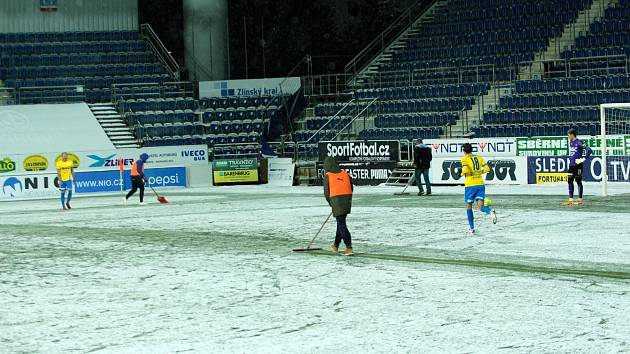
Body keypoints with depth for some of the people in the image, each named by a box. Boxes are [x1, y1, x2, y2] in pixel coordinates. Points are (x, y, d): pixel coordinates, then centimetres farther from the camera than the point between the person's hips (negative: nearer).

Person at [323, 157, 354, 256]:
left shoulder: (328, 176, -2)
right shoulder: (345, 174, 10)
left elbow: (326, 192, 2)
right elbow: (351, 189, 13)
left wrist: (331, 203, 18)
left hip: (337, 202, -5)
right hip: (347, 202, 5)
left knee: (342, 225, -3)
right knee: (341, 222, 18)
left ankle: (349, 248, -12)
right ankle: (336, 246, 31)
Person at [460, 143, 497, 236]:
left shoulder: (464, 159, -3)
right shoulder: (479, 158, 11)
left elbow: (465, 170, -19)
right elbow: (487, 168, 2)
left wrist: (463, 173, 3)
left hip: (470, 185, -4)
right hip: (480, 184, 4)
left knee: (468, 206, 13)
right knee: (481, 206, -3)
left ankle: (472, 229, 14)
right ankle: (491, 211, -37)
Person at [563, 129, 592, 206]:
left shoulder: (579, 142, -13)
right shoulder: (570, 142, 12)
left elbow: (589, 150, -19)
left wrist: (584, 159, -17)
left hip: (578, 165, -8)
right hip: (571, 165, 8)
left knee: (578, 182, -1)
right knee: (570, 181, 7)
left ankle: (580, 200, 6)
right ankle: (570, 199, 12)